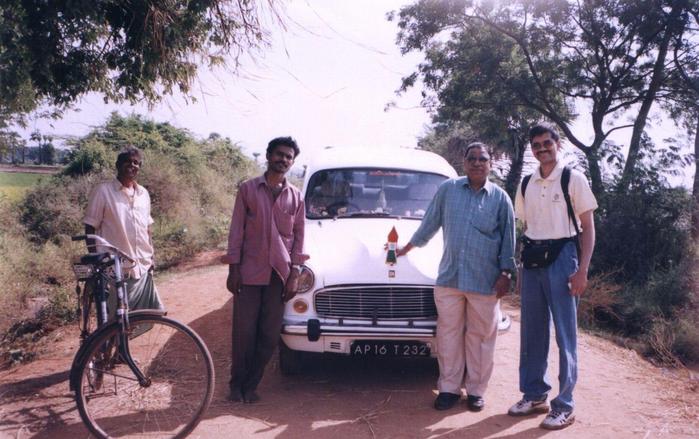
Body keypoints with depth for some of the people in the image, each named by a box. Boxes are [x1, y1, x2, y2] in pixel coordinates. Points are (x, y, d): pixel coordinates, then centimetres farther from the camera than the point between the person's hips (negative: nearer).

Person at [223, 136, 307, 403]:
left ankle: (251, 385, 19)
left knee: (269, 336, 4)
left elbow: (299, 236, 9)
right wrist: (234, 268, -5)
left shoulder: (295, 197, 8)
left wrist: (294, 274, 2)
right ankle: (236, 384, 19)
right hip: (249, 272, -2)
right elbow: (236, 230, 1)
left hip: (279, 275, 2)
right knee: (244, 333, 2)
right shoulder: (248, 189, 2)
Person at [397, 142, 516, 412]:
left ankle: (475, 390, 19)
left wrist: (506, 273, 0)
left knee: (480, 336, 6)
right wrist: (409, 247, 19)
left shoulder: (500, 198, 4)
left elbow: (508, 239, 5)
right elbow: (430, 222, 14)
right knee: (448, 334, 6)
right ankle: (449, 388, 18)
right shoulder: (448, 189, 5)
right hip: (449, 277, 1)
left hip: (484, 281, -1)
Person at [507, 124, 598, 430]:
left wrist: (582, 270, -12)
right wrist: (521, 266, 14)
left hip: (562, 258, -5)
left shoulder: (573, 179, -2)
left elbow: (588, 227, -3)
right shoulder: (526, 185, 11)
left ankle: (564, 405, 7)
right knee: (532, 332, 10)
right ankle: (534, 395, 22)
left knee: (565, 334, -2)